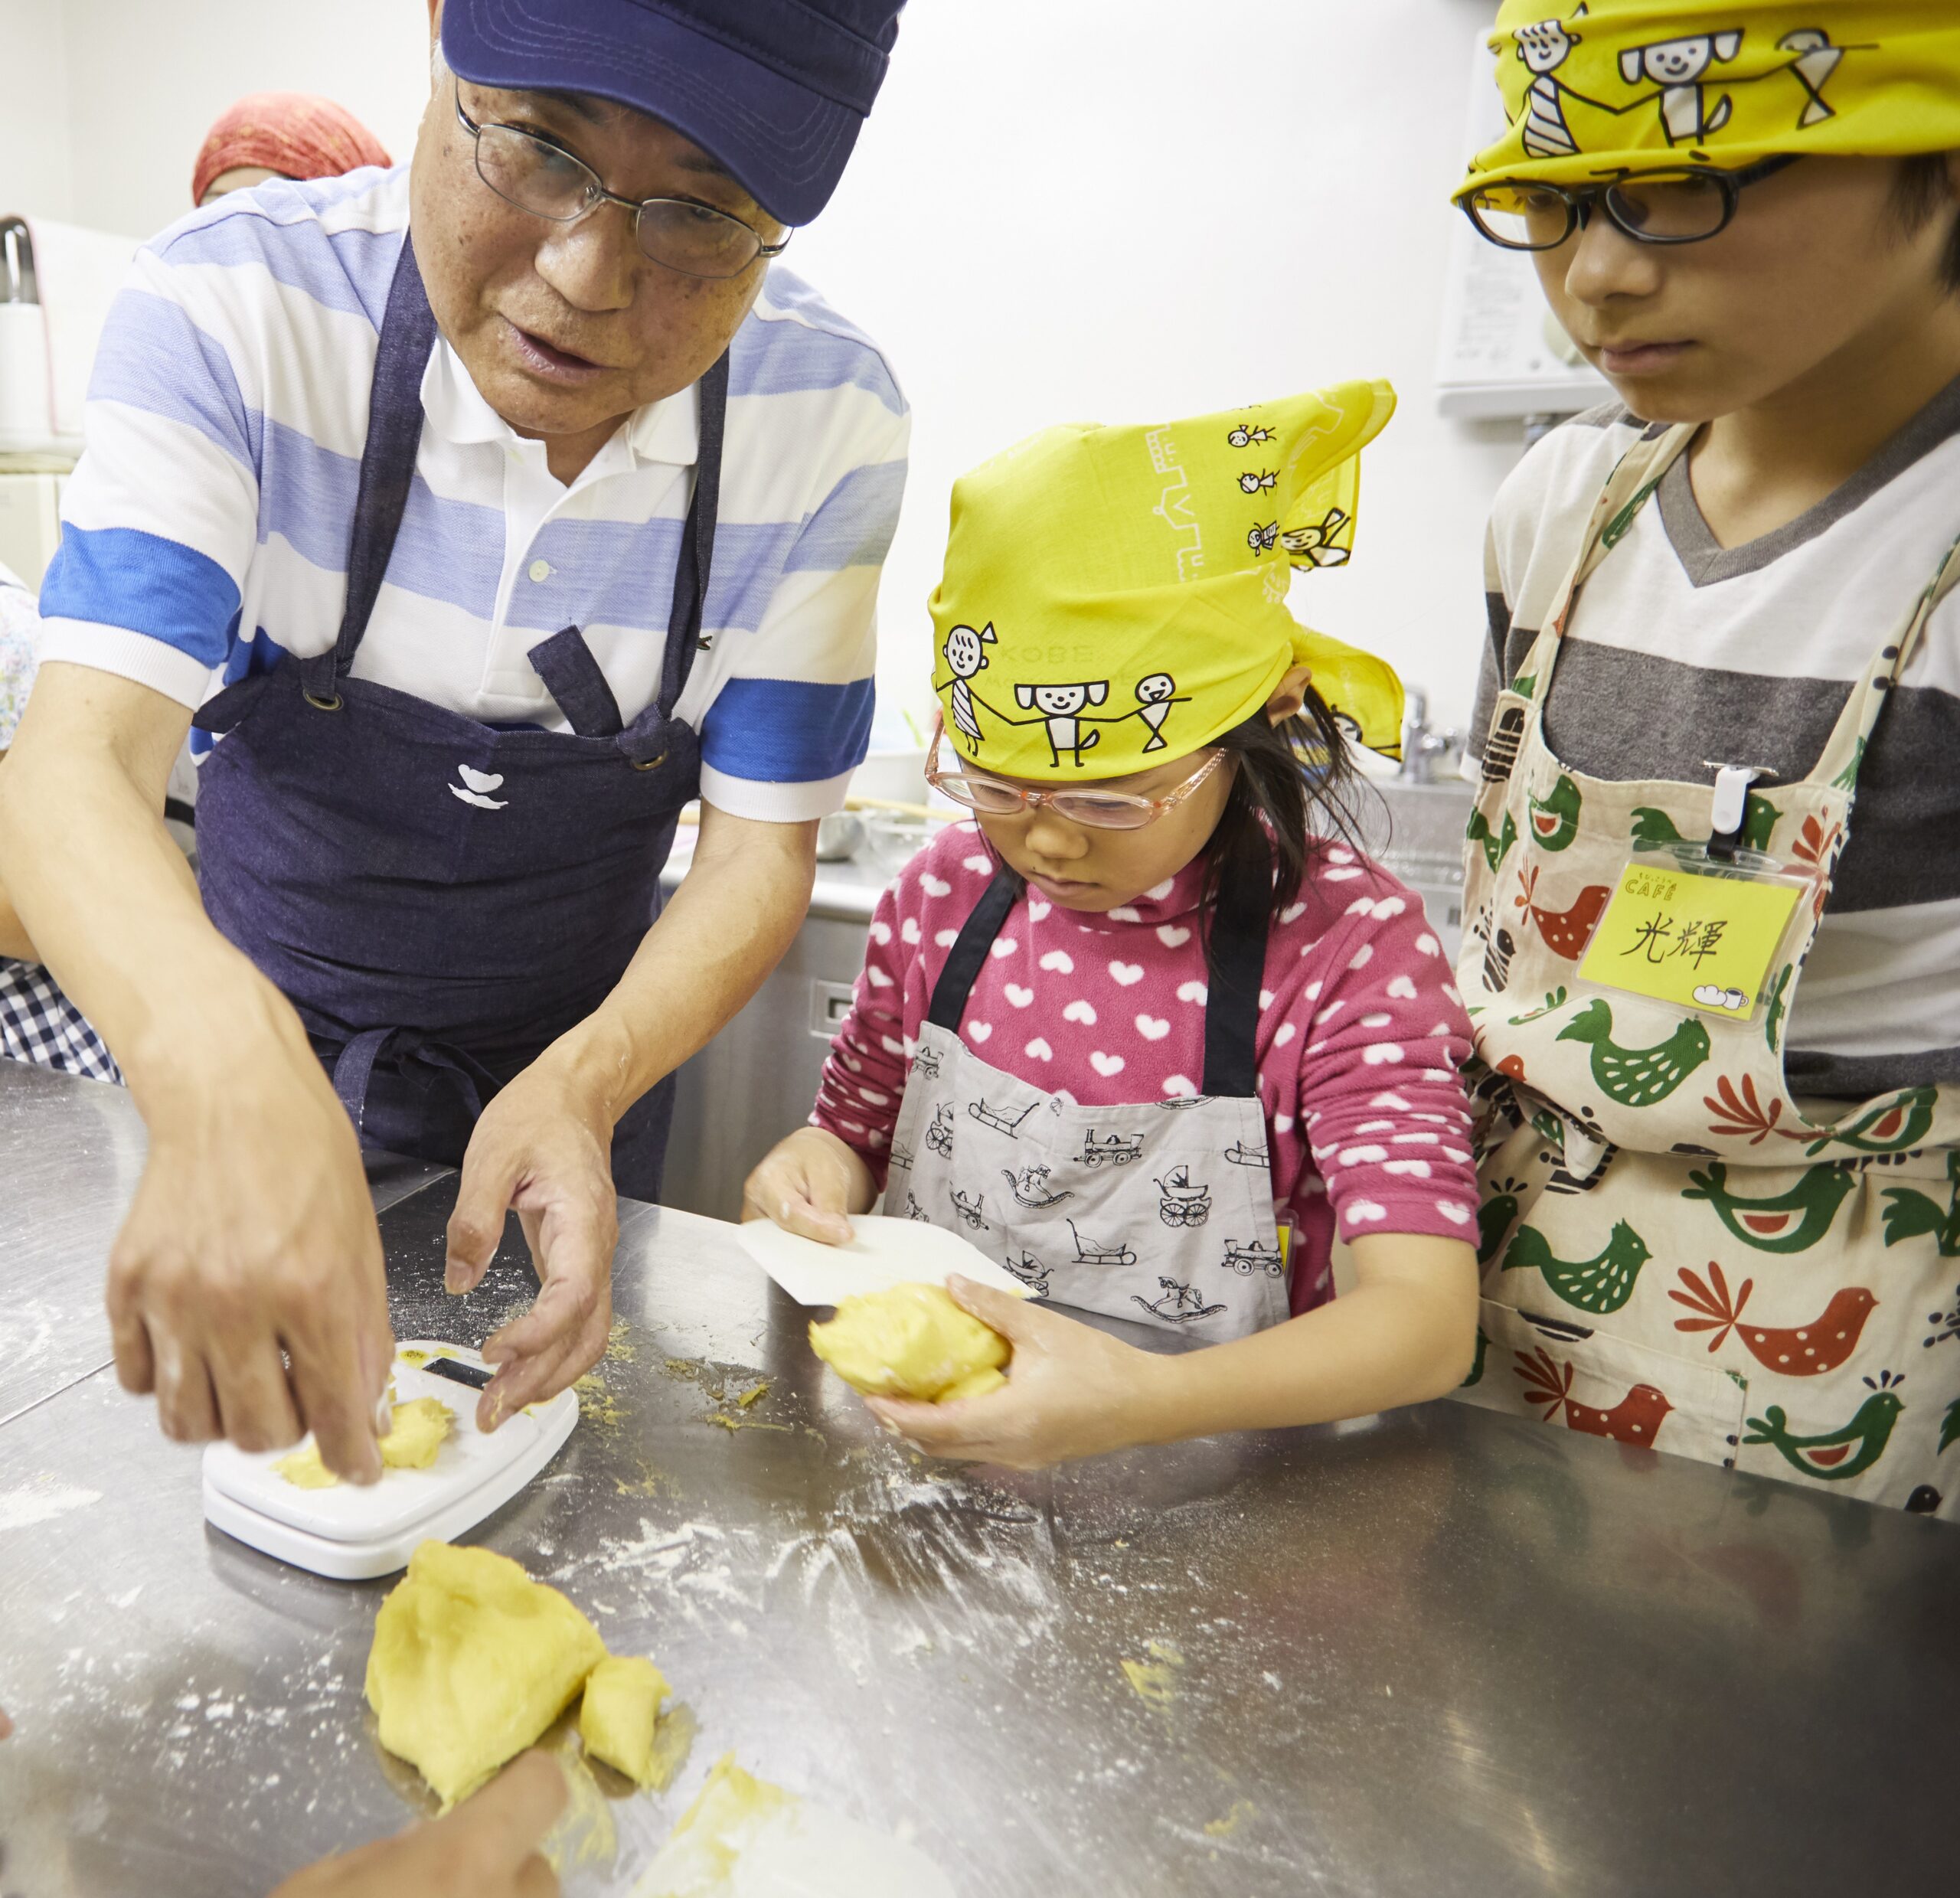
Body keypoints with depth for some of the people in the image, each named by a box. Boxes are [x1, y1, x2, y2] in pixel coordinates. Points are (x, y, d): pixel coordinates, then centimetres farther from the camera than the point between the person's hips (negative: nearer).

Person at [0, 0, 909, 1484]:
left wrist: (585, 1084, -36)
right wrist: (228, 1071, -53)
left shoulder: (827, 422, -21)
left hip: (582, 1047, 1)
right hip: (269, 1025, 0)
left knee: (541, 1469, 27)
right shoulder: (237, 307, -23)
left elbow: (762, 847, -17)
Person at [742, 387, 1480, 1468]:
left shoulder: (1347, 944, -14)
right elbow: (861, 1128, 13)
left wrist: (1142, 1402, -37)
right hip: (923, 1425, 4)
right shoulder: (944, 893, -1)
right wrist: (817, 1174, -11)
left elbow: (1425, 1317, -21)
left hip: (1197, 1481, -3)